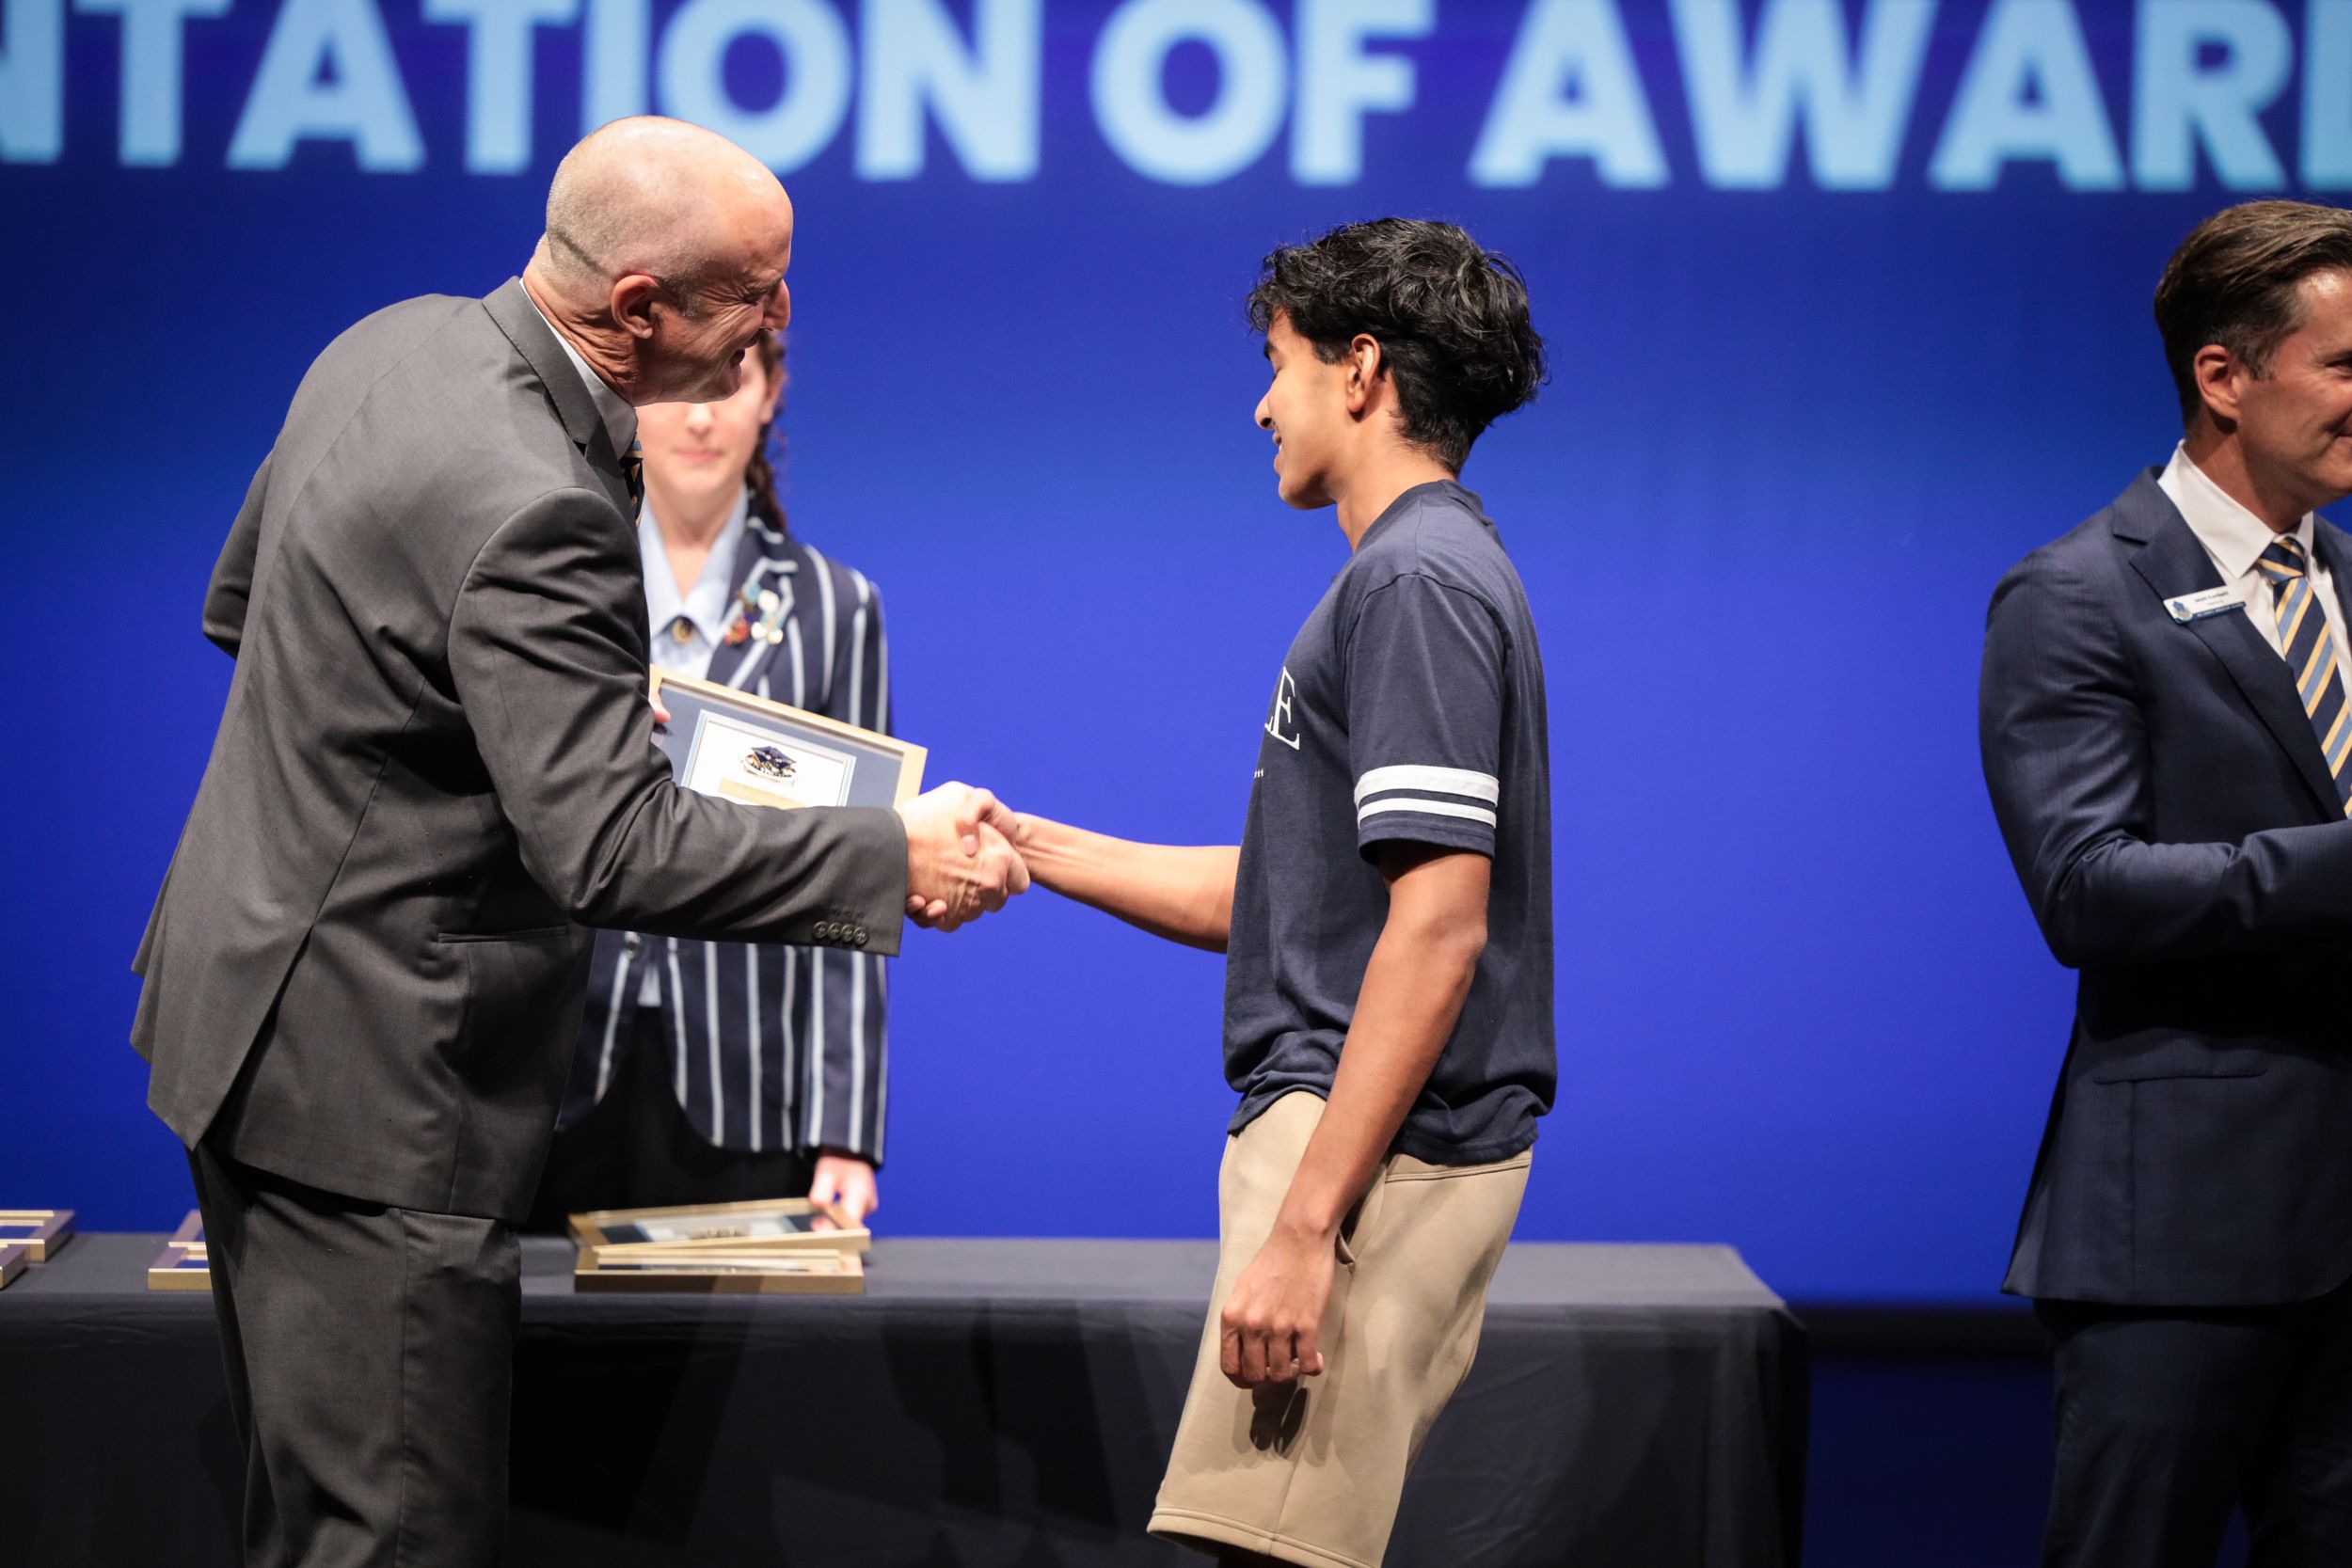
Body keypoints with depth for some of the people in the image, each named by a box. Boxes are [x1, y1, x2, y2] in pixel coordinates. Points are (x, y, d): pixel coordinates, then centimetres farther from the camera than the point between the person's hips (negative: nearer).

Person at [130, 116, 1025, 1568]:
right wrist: (897, 857, -19)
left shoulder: (395, 343, 3)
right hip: (365, 1072, -10)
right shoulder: (533, 512, -27)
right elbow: (616, 852, -28)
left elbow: (240, 603, 18)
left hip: (253, 997, 10)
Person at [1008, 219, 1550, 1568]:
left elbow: (1436, 930, -20)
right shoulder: (1419, 572, 21)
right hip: (1343, 1121, 10)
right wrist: (1028, 844, 21)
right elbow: (1269, 898, 24)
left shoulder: (1418, 581, -12)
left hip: (1377, 1149, -10)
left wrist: (1303, 1228, -23)